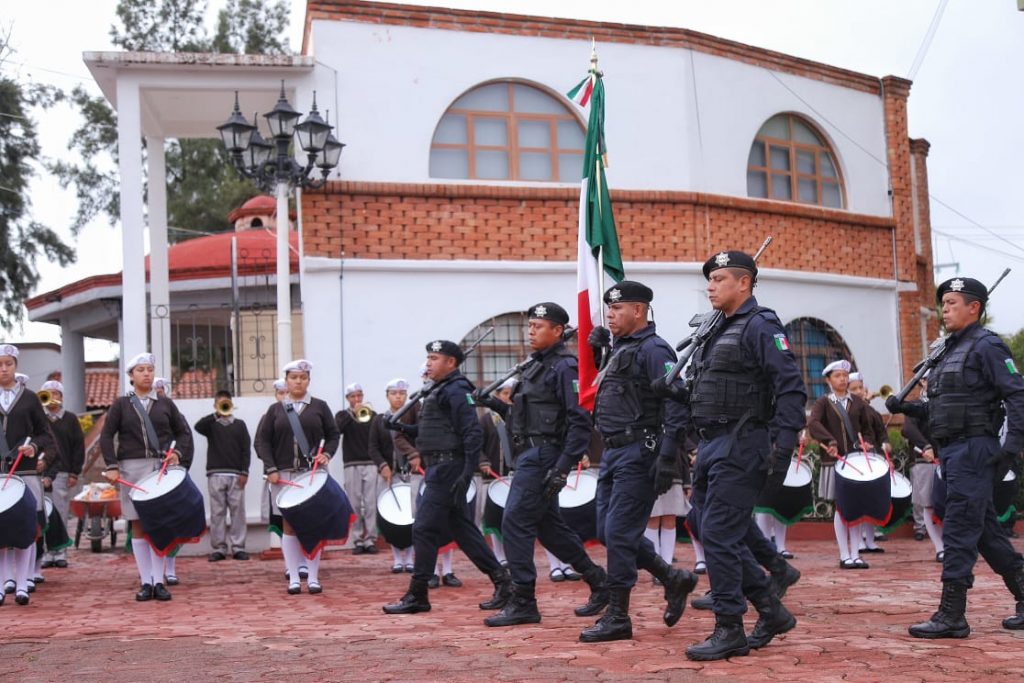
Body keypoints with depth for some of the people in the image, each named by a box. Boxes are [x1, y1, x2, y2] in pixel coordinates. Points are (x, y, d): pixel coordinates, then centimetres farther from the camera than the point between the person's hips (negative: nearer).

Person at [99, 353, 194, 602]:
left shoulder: (165, 403, 10)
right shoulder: (121, 404, 7)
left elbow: (183, 432, 12)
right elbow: (106, 436, 3)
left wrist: (177, 453, -5)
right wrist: (112, 466, -7)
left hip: (161, 467, 1)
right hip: (132, 469, 0)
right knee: (139, 525, 1)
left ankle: (158, 581, 3)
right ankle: (146, 582, 5)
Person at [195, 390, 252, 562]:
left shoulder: (239, 424, 11)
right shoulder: (211, 425, 9)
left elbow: (246, 449, 6)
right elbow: (198, 427, -13)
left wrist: (244, 472, -3)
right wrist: (217, 414, -16)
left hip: (236, 474, 1)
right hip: (215, 474, 0)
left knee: (238, 511, -1)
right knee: (217, 512, 0)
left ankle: (238, 548, 2)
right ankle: (218, 548, 3)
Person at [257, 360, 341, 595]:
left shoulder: (319, 406, 7)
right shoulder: (275, 410, 8)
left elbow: (333, 435, 8)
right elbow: (263, 441, 5)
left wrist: (326, 455, -9)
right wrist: (271, 469, -6)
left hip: (313, 474, 0)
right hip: (284, 474, 1)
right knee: (288, 524, 1)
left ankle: (313, 577, 6)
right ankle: (293, 578, 6)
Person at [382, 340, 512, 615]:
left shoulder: (456, 391, -12)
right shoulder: (439, 391, 19)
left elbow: (472, 434, -19)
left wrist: (467, 473, -25)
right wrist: (405, 428, 10)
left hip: (448, 468, -10)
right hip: (441, 468, 10)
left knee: (425, 528, -7)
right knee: (462, 528, 12)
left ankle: (417, 595, 0)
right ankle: (501, 579, 16)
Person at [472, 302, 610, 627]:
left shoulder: (564, 367, -11)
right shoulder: (536, 366, 18)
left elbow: (579, 421, -18)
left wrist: (562, 467, -23)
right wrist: (497, 405, 7)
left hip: (543, 455, -10)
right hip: (531, 454, 10)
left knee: (515, 522, -10)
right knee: (547, 525, 15)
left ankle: (523, 603, -4)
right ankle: (599, 581, 25)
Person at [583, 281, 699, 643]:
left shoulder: (653, 349, -11)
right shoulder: (618, 348, 17)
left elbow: (675, 404, -18)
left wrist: (667, 457, -25)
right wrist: (599, 347, 17)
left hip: (638, 454, -10)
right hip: (613, 452, 10)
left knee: (619, 532, -7)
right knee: (607, 531, 12)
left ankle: (617, 617, 1)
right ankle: (673, 579, 24)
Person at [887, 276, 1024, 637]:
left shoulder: (986, 346, -8)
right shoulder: (950, 350, 19)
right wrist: (906, 407, 8)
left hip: (974, 448, -9)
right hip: (952, 451, 9)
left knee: (958, 530, -9)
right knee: (985, 531, 14)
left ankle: (951, 615, -7)